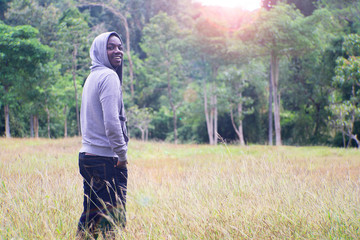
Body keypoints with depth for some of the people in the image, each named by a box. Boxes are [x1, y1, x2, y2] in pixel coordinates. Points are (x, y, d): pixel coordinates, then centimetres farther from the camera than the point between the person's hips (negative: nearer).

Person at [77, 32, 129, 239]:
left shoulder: (92, 77, 16)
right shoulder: (109, 76, -12)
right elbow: (111, 121, -20)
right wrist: (122, 153, -12)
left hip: (87, 156, 9)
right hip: (106, 158, -9)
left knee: (91, 216, 14)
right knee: (114, 219, -5)